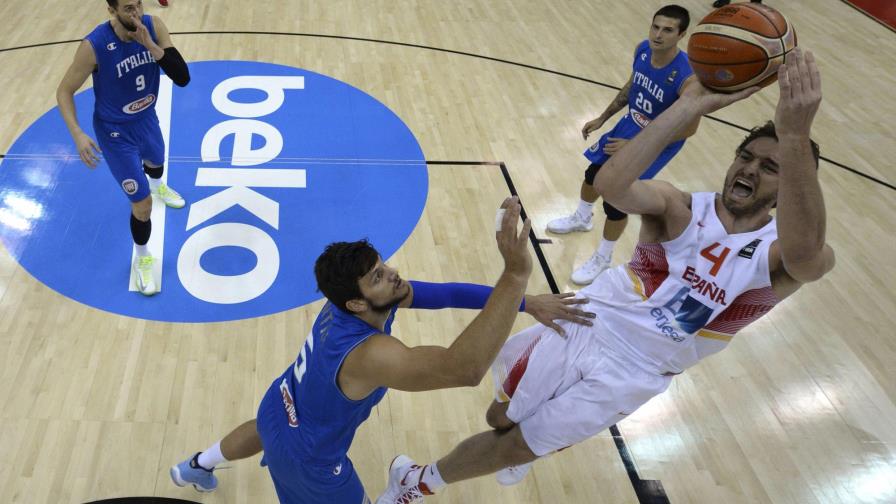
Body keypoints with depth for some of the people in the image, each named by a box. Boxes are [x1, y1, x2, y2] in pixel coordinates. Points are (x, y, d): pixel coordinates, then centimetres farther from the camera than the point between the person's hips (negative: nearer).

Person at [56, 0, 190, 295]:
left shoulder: (154, 27, -19)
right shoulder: (94, 46, -29)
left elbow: (183, 78, -24)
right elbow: (64, 91, -17)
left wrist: (150, 45, -37)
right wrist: (78, 135, -30)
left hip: (147, 118, 5)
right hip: (115, 131, -5)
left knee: (156, 162, 37)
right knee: (142, 205, -3)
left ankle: (157, 187, 76)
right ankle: (142, 260, 25)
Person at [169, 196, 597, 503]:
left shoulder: (369, 299, -22)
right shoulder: (366, 354, -47)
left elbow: (443, 292, -15)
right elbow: (465, 368, -60)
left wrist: (526, 302, -19)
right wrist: (515, 274, -68)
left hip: (281, 408, 8)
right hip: (306, 454, -8)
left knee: (266, 432, 41)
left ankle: (194, 467, 70)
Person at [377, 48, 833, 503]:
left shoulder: (778, 253, -13)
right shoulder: (680, 208, -11)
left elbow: (803, 252, -41)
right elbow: (610, 184, -34)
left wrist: (795, 137, -53)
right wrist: (690, 106, -41)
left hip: (632, 375, 0)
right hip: (583, 327, 1)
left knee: (518, 447, 8)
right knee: (500, 419, 15)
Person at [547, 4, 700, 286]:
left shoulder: (687, 78, -34)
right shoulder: (642, 50, -14)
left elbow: (689, 129, -24)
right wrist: (602, 119, 9)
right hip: (629, 125, 7)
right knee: (593, 174, 21)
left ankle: (602, 259, 18)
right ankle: (581, 219, 53)